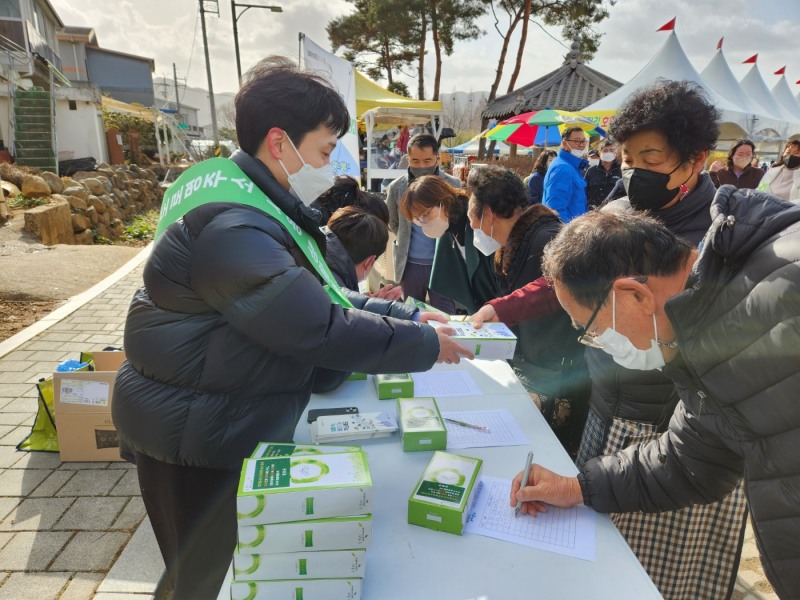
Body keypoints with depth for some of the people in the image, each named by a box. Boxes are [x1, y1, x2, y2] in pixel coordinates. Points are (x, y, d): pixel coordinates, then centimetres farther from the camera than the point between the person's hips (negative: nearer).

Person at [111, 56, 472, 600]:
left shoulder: (255, 202, 6)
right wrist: (426, 345, -19)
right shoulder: (232, 228, -28)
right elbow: (320, 330, -30)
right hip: (198, 440, -9)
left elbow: (311, 299, 9)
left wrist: (383, 312, 0)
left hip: (235, 421, 9)